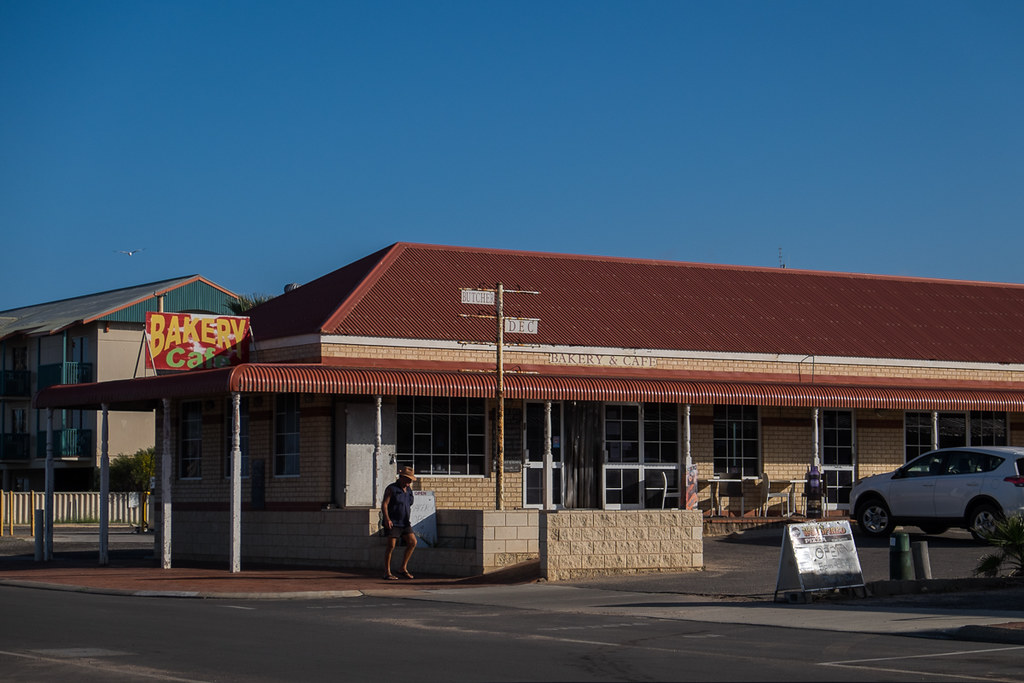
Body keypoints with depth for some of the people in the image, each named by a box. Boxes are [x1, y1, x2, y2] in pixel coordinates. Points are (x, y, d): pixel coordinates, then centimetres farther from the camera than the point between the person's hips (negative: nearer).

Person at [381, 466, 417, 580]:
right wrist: (387, 519, -23)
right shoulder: (391, 489, -6)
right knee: (391, 546, -9)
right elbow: (384, 504, -12)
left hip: (404, 523, 7)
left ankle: (403, 569, 4)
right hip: (392, 523, -7)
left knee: (412, 542, -5)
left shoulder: (408, 490, 14)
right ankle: (387, 572, -2)